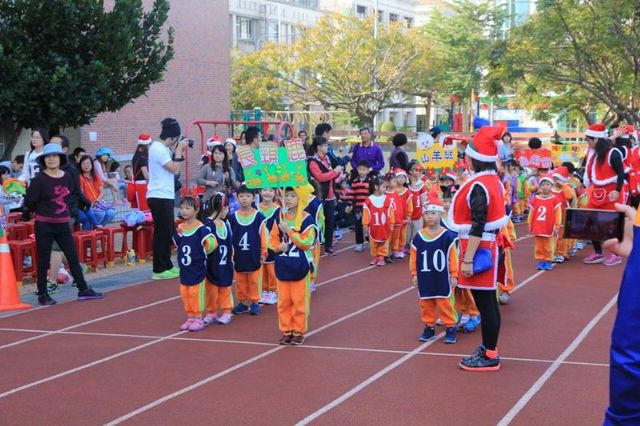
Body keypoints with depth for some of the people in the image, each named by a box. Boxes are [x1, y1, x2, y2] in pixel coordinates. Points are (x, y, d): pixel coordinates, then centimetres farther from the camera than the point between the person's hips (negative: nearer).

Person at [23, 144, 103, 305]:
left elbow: (75, 194, 21)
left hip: (63, 225, 5)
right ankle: (42, 294, 14)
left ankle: (83, 290, 15)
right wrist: (42, 211, 2)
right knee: (43, 261, 4)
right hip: (44, 226, -5)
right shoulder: (39, 180, -12)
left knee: (73, 257, 8)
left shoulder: (67, 178, 4)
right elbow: (29, 202, -11)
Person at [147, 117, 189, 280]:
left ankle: (167, 266, 22)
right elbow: (175, 169, -19)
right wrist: (179, 150, -9)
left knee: (168, 232, 15)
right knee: (162, 233, -5)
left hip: (165, 196, 10)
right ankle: (160, 269, 0)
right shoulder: (158, 149, -16)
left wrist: (179, 152, 6)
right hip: (160, 197, -10)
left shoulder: (162, 148, 15)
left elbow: (174, 169, 14)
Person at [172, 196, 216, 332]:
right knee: (185, 294, 11)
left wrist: (202, 253, -9)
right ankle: (190, 317, 23)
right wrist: (176, 233, 4)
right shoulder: (180, 228, 4)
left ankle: (198, 319, 11)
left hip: (197, 269, -6)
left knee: (196, 294, 0)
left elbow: (211, 243, -20)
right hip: (184, 269, 7)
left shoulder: (201, 228, -16)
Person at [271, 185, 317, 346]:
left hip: (300, 266, -5)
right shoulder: (279, 218, 7)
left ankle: (299, 332, 13)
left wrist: (288, 230, -18)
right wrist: (278, 247, -9)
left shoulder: (306, 219, -10)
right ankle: (286, 331, 19)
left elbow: (306, 243, -16)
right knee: (283, 301, 9)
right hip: (282, 265, 5)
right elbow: (273, 239, 12)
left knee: (299, 301, 2)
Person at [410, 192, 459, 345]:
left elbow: (453, 257, -7)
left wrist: (454, 275, -6)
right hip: (425, 279, 4)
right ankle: (429, 327, 25)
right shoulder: (418, 237, -2)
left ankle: (451, 328, 14)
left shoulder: (448, 236, -10)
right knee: (426, 304, 12)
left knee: (445, 304, 3)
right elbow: (413, 258, 4)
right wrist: (415, 274, 4)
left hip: (443, 279, -3)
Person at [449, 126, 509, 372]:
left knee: (484, 303, -3)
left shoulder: (479, 186, -19)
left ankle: (489, 357, 4)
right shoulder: (492, 180, 9)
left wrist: (467, 259, -22)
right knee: (488, 302, 16)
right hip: (489, 245, 10)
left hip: (479, 248, -10)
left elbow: (477, 227, -23)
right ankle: (489, 348, 26)